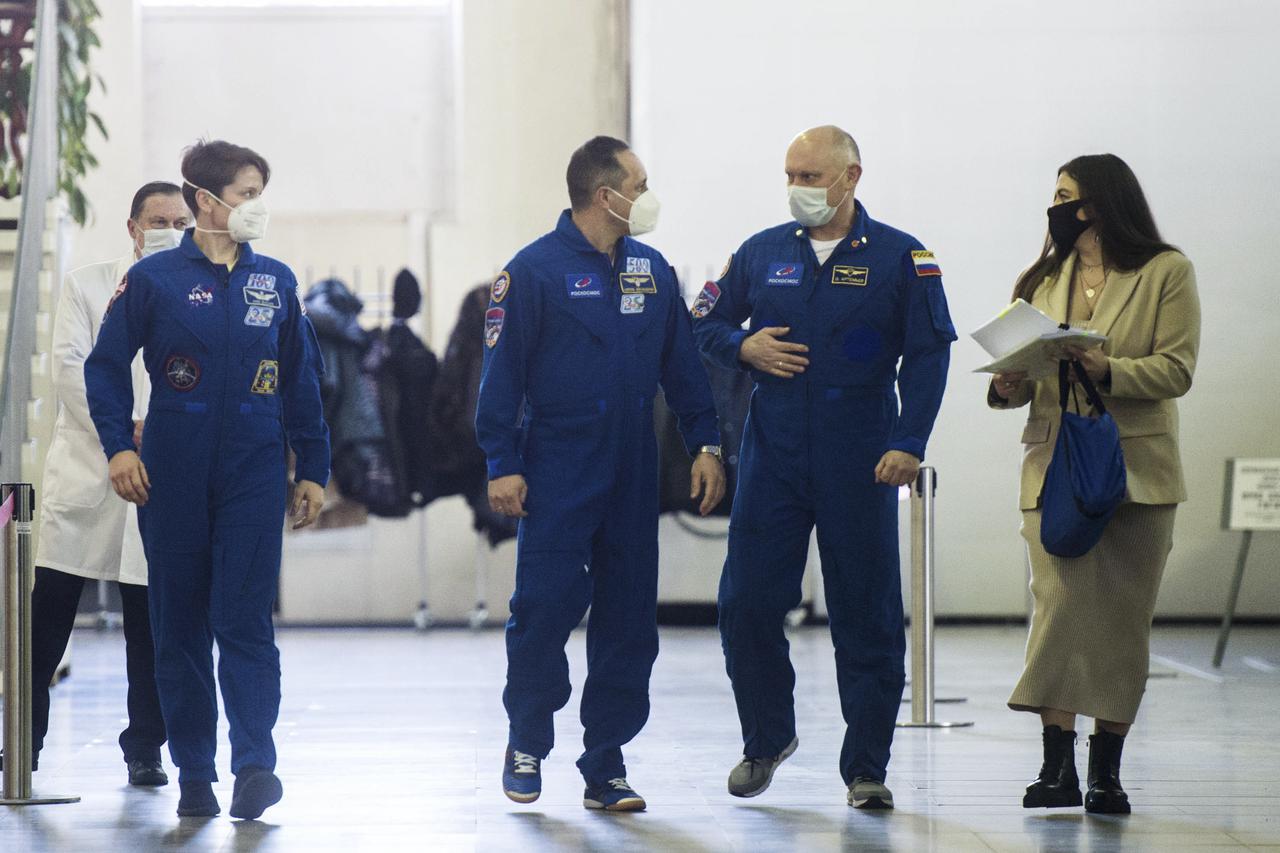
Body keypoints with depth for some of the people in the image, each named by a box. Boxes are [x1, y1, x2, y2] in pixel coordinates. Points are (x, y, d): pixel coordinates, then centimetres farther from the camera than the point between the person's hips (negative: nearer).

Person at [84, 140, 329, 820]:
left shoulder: (275, 282, 10)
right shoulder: (154, 279, 1)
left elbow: (301, 380, 15)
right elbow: (106, 367, 3)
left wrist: (312, 469, 13)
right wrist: (118, 446, -9)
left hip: (255, 475, 1)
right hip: (173, 476, -1)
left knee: (244, 618, -10)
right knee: (179, 626, 4)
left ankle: (255, 764, -14)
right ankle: (193, 775, 11)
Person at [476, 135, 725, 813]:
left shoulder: (652, 272, 11)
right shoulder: (535, 270, -6)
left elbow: (681, 364, 17)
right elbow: (503, 371, -6)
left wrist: (705, 444, 9)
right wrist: (503, 465, -10)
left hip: (633, 476, 5)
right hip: (557, 474, -5)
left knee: (628, 621, 4)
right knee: (545, 609, -7)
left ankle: (605, 767, 11)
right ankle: (526, 745, 14)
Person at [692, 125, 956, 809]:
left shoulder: (901, 258, 0)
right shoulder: (762, 253, 9)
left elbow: (928, 355, -2)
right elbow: (704, 323, 17)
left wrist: (908, 443, -12)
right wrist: (744, 347, -4)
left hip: (860, 466, -2)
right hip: (772, 459, 2)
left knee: (867, 614, 0)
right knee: (746, 603, 0)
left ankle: (866, 767, 9)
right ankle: (766, 737, 22)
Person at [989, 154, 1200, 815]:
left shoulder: (1168, 273, 2)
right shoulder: (1041, 281, 16)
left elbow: (1176, 370, -7)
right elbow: (1022, 372, 16)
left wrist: (1106, 371, -22)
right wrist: (1006, 387, -7)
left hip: (1136, 468, -2)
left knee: (1124, 616, 0)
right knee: (1059, 604, -10)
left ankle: (1106, 768, 7)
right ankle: (1057, 765, -10)